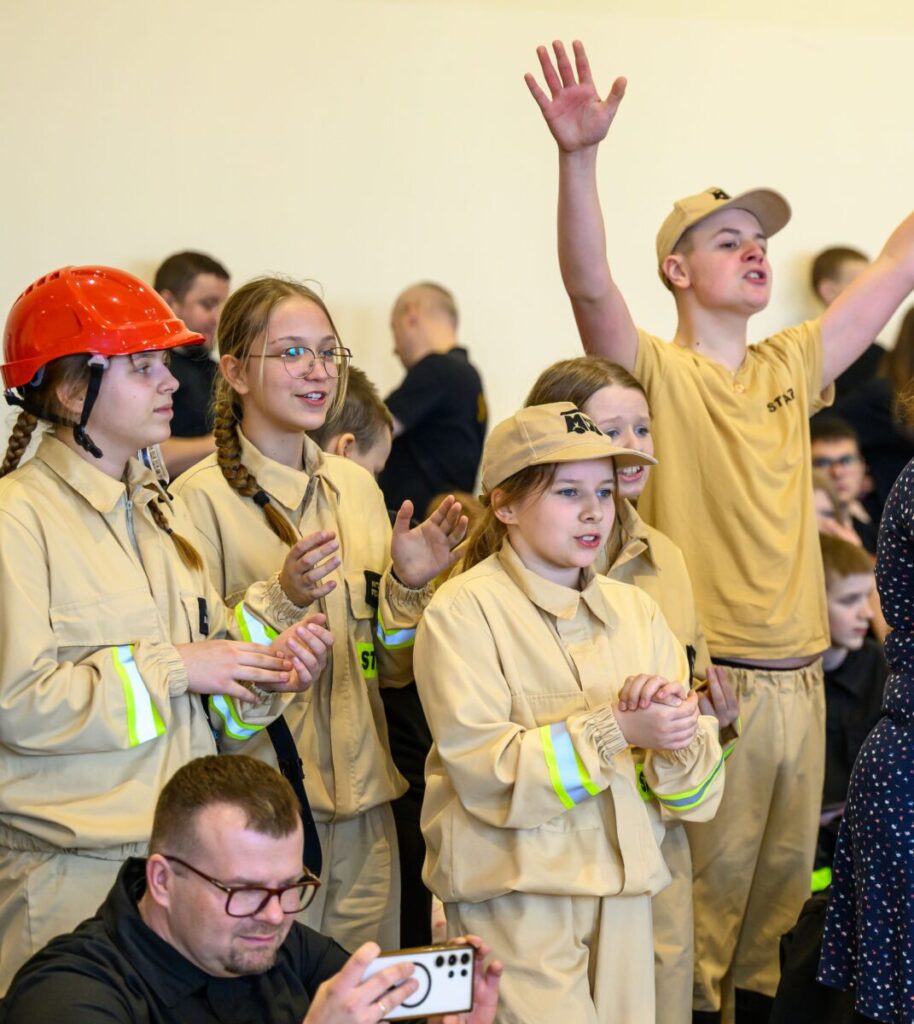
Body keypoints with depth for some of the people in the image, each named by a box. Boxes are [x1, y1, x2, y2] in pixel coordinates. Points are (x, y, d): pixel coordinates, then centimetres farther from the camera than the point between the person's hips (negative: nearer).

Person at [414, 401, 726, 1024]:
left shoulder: (636, 611, 9)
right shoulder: (463, 611, -7)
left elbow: (696, 793, 7)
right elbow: (487, 774, -16)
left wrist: (673, 736, -15)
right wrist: (617, 728, -22)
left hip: (623, 889, 5)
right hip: (515, 895, -5)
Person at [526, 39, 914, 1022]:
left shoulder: (788, 368, 11)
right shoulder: (658, 374, -6)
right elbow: (589, 285, -25)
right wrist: (578, 156, -38)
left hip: (796, 675, 6)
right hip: (706, 681, -6)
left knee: (781, 883, 14)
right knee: (705, 891, 1)